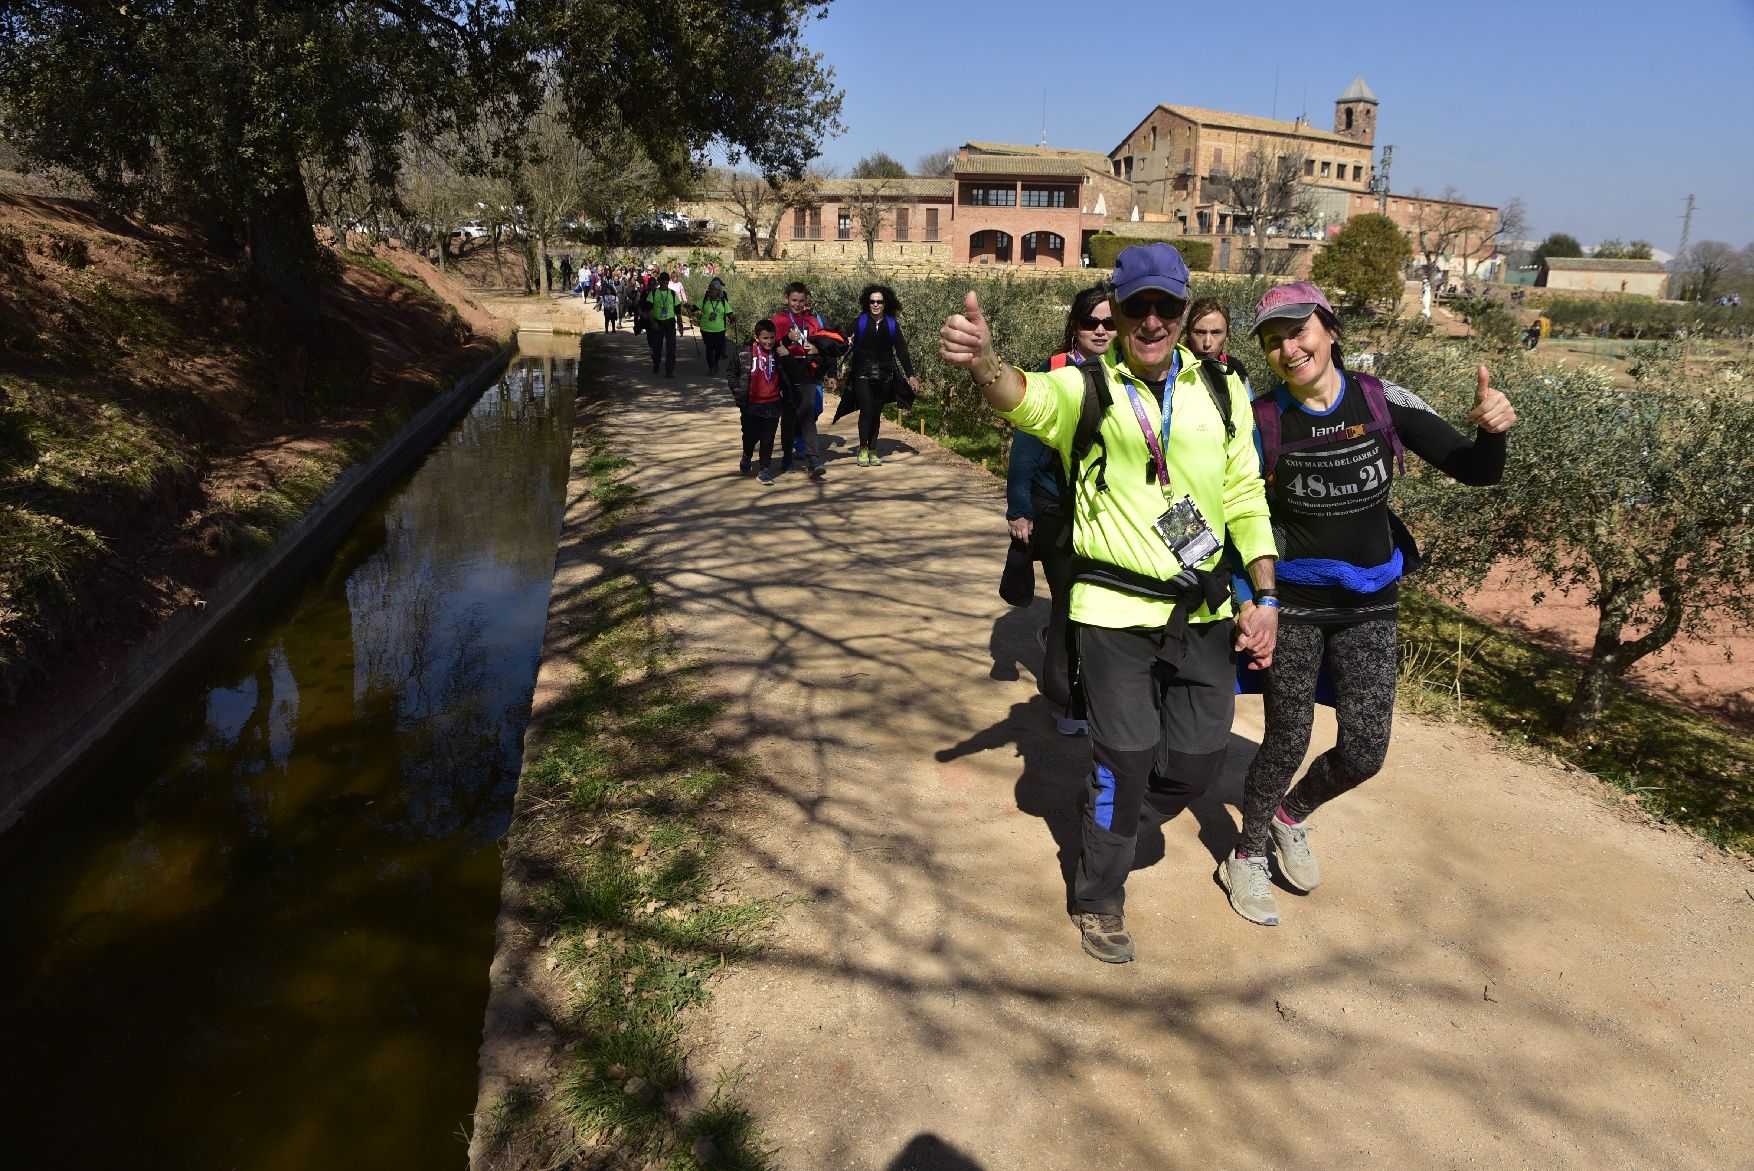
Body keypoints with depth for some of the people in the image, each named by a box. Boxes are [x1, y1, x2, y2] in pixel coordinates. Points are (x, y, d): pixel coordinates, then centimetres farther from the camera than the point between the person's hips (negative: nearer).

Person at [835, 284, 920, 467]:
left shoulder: (892, 325, 5)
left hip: (884, 376, 2)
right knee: (867, 410, -15)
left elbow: (902, 351, 6)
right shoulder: (860, 322, 0)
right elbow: (847, 345, -1)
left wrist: (911, 376, 2)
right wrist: (848, 345, -26)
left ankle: (873, 452, 18)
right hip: (862, 375, -2)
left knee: (876, 414, 7)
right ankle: (863, 450, 1)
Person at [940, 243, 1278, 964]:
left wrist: (1266, 598, 5)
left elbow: (1245, 497, 10)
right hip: (1115, 612, -4)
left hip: (1203, 612, 4)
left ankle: (1112, 795, 41)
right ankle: (1098, 902, 27)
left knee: (1196, 764, 8)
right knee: (1124, 762, 3)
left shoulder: (1220, 391, 5)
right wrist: (982, 362, -55)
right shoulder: (1085, 389, -8)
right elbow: (1027, 397, -32)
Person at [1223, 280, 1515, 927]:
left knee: (1364, 751, 4)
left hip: (1369, 604, 3)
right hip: (1292, 602, -2)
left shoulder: (1384, 402, -7)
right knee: (1287, 742, 3)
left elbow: (1475, 471, -5)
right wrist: (1249, 598, -15)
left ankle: (1290, 815, 34)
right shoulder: (1263, 420, -11)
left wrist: (1491, 428, -26)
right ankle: (1247, 856, 27)